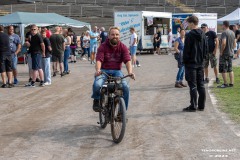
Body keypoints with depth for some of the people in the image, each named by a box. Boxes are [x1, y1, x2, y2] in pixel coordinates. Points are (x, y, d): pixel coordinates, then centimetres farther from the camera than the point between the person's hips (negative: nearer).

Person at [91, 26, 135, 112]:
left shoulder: (123, 47, 1)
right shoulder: (103, 46, -3)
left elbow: (127, 61, -11)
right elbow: (99, 60, -16)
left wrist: (130, 72, -31)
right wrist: (98, 70, -37)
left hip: (116, 71, 1)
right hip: (104, 70, -1)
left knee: (125, 87, -24)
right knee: (97, 85, -32)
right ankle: (96, 100, 3)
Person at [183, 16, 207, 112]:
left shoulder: (189, 35, -13)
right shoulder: (203, 35, 8)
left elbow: (186, 50, -13)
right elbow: (206, 49, 12)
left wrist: (185, 61, -5)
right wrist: (203, 58, 17)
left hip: (191, 63, -7)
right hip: (201, 64, 7)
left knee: (193, 86, -4)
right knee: (201, 85, 10)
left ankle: (193, 106, -2)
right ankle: (201, 106, 13)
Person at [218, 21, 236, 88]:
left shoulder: (224, 33, -16)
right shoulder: (232, 33, 10)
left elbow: (224, 43, -26)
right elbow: (234, 44, 15)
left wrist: (221, 52, -17)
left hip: (224, 54, -8)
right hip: (231, 53, 8)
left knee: (223, 70, -1)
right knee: (230, 69, 13)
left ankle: (225, 84, 1)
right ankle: (231, 83, 14)